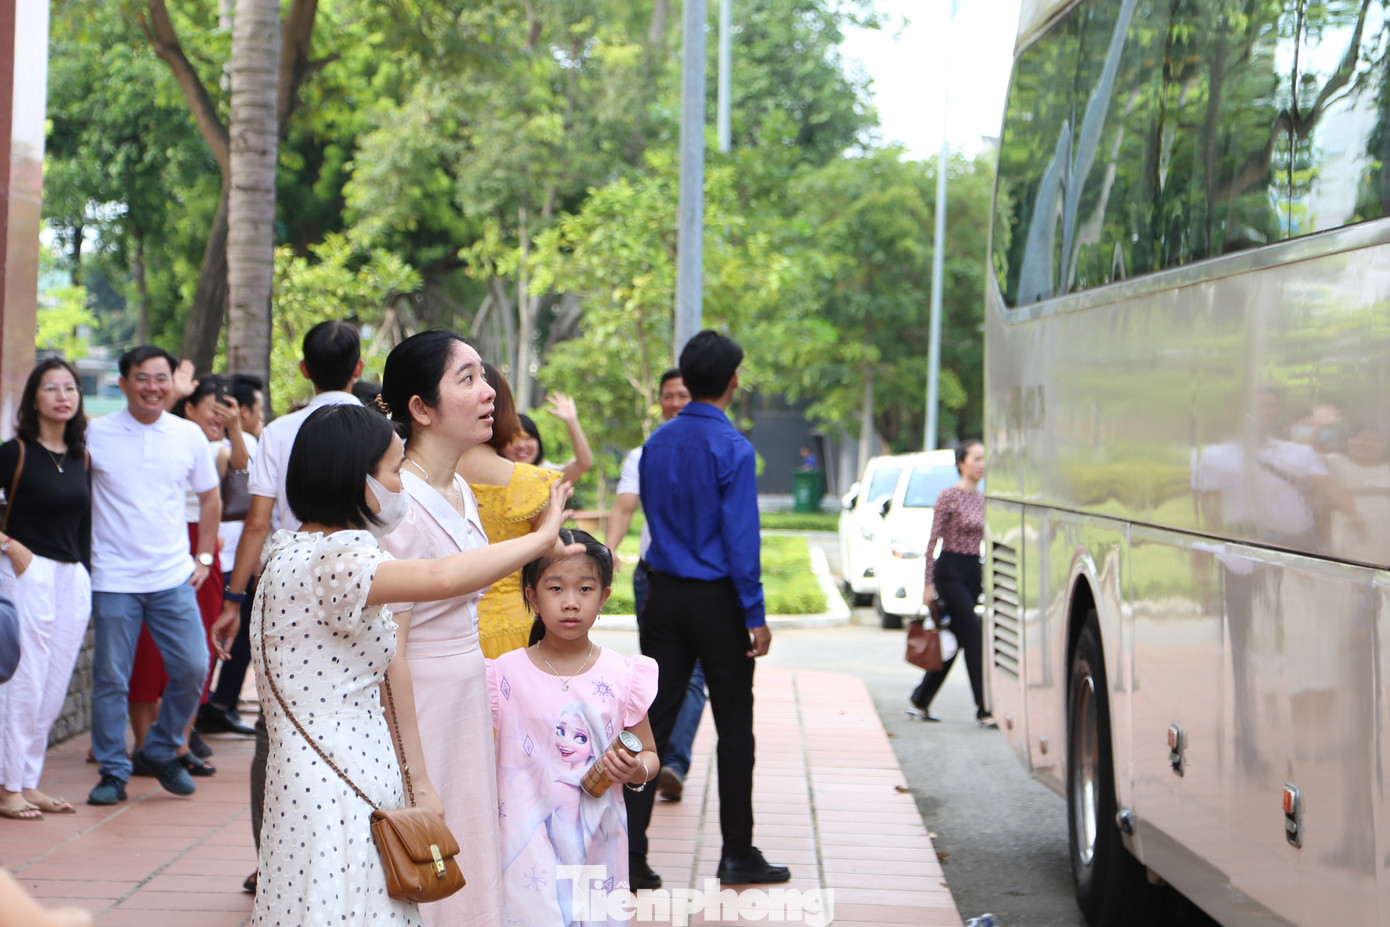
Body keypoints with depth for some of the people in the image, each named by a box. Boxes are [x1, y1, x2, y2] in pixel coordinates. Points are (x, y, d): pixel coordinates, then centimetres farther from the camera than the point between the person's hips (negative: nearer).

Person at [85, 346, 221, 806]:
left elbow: (210, 498, 18)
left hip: (174, 577, 3)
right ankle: (113, 772, 12)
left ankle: (161, 752, 21)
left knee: (193, 668, 0)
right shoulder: (96, 434, -3)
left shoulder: (189, 435, 5)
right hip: (114, 578, -3)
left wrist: (203, 557, 12)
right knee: (111, 677, -1)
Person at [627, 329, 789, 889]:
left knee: (653, 722, 5)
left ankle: (629, 856, 2)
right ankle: (737, 856, 12)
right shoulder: (731, 447, -13)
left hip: (664, 596, 5)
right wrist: (755, 616, -12)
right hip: (717, 601, -5)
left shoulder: (656, 444, 5)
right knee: (733, 729, 6)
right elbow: (741, 537, -15)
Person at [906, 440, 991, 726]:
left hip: (973, 573, 8)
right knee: (974, 636, -11)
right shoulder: (949, 497, -9)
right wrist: (929, 583, -14)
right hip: (950, 571, -8)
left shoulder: (982, 499, 12)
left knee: (954, 641, 9)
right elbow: (933, 541, -10)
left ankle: (920, 701, 19)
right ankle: (984, 710, -10)